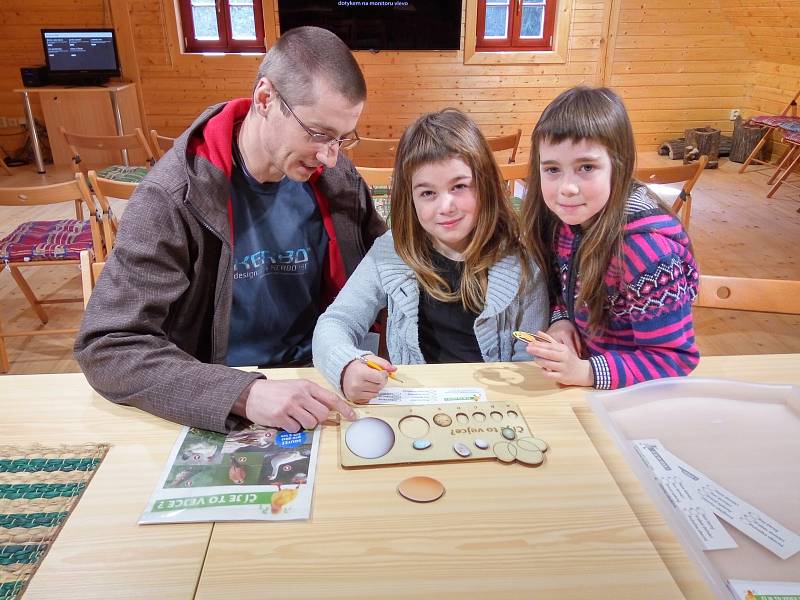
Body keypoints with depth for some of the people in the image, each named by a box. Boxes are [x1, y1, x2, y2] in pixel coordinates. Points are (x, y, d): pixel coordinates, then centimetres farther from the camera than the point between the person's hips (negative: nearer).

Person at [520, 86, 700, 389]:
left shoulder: (648, 248, -25)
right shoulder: (561, 215, -8)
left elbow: (674, 358, -19)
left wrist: (585, 372, -29)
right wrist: (560, 319, -10)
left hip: (628, 390, -5)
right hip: (579, 352, 5)